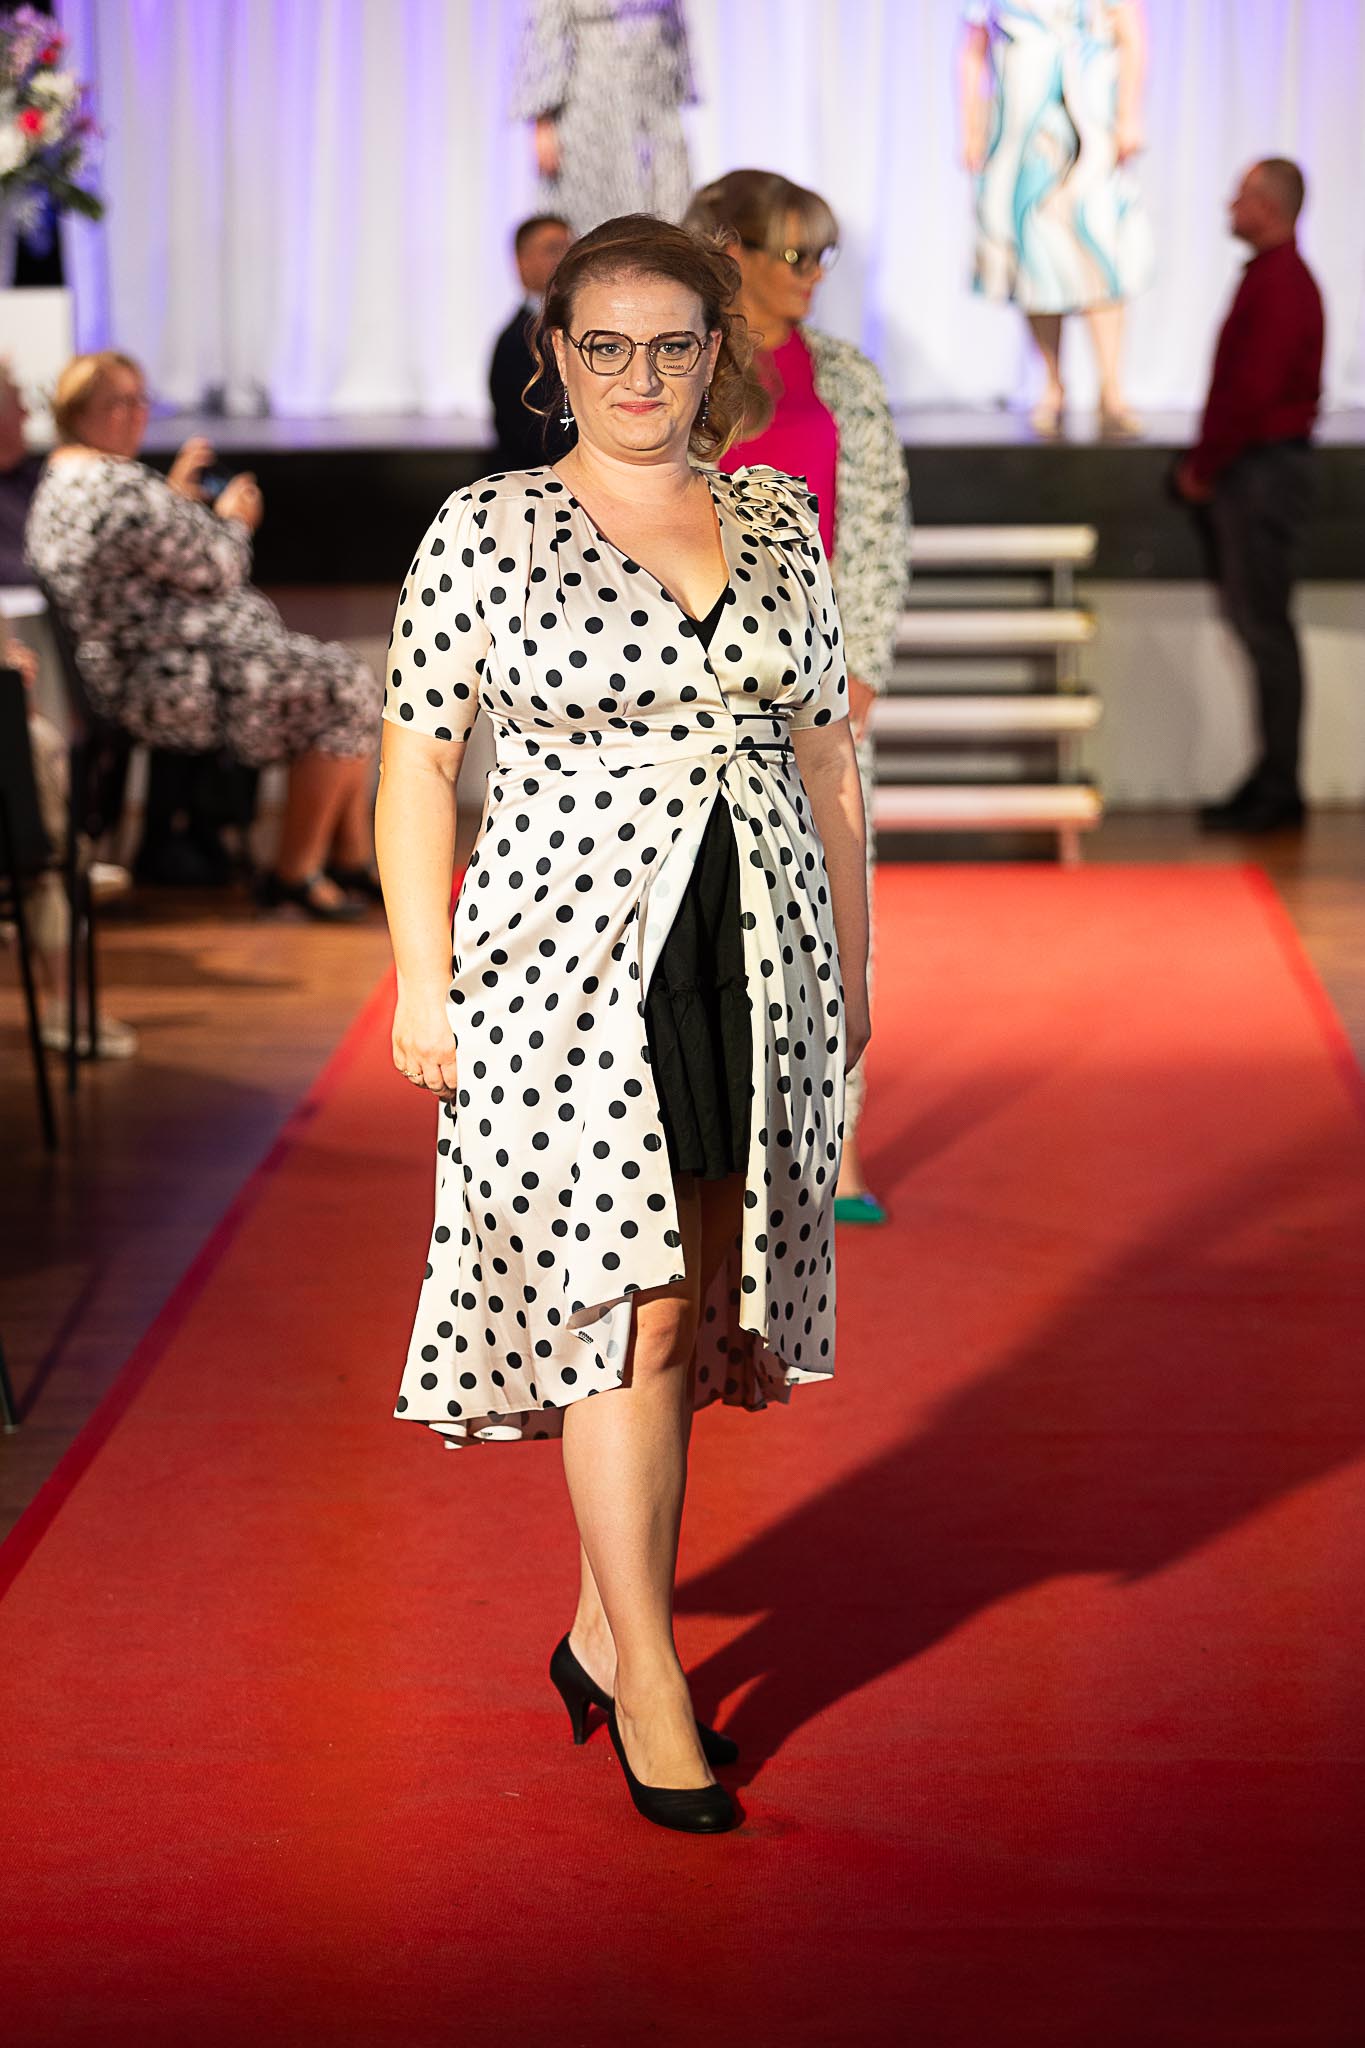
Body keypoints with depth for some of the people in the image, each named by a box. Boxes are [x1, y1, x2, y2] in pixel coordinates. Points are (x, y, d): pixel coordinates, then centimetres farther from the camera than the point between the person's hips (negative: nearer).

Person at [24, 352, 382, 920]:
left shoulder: (61, 479, 14)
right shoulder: (120, 489, -22)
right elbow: (212, 569, -17)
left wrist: (177, 492, 23)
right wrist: (233, 521, 2)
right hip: (168, 686, -12)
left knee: (344, 678, 14)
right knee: (344, 688, -12)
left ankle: (354, 857, 17)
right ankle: (294, 873, -3)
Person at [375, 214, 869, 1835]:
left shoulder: (779, 522, 10)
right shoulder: (486, 529, -2)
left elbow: (823, 756, 14)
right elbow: (416, 760, -1)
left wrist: (849, 961, 14)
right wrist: (422, 977, -6)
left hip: (753, 956, 4)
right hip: (569, 957, -4)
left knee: (685, 1312, 8)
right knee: (622, 1309, -6)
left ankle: (602, 1626, 23)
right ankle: (650, 1682, 3)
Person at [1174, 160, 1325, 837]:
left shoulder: (1280, 284, -17)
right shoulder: (1272, 276, 15)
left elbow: (1253, 391, -22)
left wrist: (1204, 467, -13)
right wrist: (1206, 462, 13)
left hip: (1264, 469, -10)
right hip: (1253, 469, 10)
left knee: (1264, 627, -6)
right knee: (1255, 622, 12)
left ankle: (1277, 791, -2)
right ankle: (1272, 781, 16)